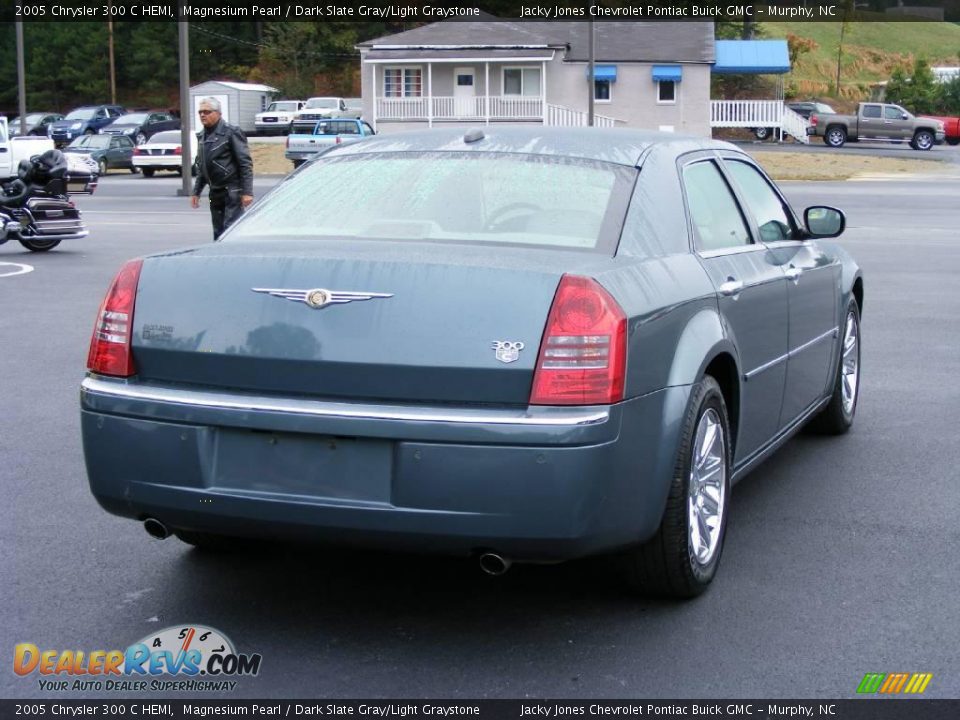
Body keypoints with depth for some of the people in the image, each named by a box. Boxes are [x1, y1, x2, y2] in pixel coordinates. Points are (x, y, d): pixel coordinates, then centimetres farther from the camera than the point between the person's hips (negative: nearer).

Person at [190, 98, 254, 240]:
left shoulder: (231, 133, -9)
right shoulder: (203, 137, 15)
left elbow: (245, 163, -13)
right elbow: (201, 168, 23)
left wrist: (247, 192, -18)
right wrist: (196, 192, 18)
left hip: (232, 191, -8)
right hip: (215, 193, 8)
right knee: (218, 233, 10)